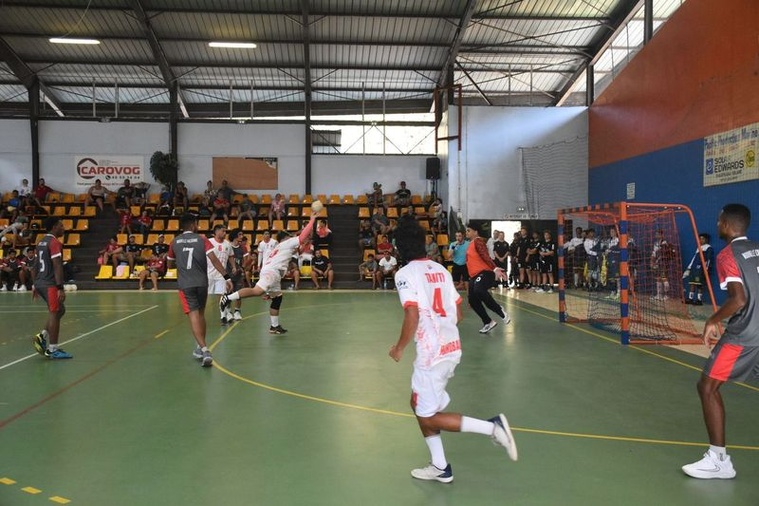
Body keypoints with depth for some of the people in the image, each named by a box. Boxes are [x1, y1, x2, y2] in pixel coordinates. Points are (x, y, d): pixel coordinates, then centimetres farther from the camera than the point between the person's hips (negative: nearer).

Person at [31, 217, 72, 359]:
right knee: (55, 313, -4)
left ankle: (42, 337, 12)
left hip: (40, 283, 10)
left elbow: (36, 266, 20)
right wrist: (60, 288, -23)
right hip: (50, 284, -10)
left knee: (60, 310, 19)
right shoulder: (55, 242, -13)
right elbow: (57, 266, -21)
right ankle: (53, 350, 0)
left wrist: (36, 285, 26)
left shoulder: (41, 242, 16)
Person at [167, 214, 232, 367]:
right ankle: (201, 347, 28)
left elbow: (170, 263, 21)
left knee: (194, 316, -7)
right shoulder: (202, 239, 1)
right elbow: (213, 259, -11)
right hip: (202, 283, 1)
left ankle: (204, 349, -23)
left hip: (185, 284, -1)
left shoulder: (175, 242, 7)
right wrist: (226, 277, -13)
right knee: (200, 314, 18)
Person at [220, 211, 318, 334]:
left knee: (277, 298, 16)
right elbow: (303, 236, 1)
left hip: (269, 272, 10)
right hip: (271, 272, -10)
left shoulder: (277, 248, 36)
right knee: (256, 291, -26)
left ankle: (275, 326, 20)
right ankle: (228, 298, -31)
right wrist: (312, 219, 9)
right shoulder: (287, 243, 13)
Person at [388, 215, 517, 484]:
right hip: (452, 348, 8)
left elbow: (412, 316, -22)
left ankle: (491, 426, -4)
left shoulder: (405, 273, -12)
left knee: (428, 417, 6)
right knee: (419, 404, 22)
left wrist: (399, 348, -8)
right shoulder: (440, 269, 9)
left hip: (432, 353, -8)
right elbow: (458, 313, 12)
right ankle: (440, 467, 26)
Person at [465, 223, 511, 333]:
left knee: (478, 291, -35)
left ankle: (500, 310, -17)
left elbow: (485, 256, -21)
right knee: (473, 300, 5)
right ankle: (488, 323, 18)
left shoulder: (478, 241, -8)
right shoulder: (471, 243, 20)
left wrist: (495, 269, -34)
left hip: (484, 273, -10)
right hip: (474, 276, 10)